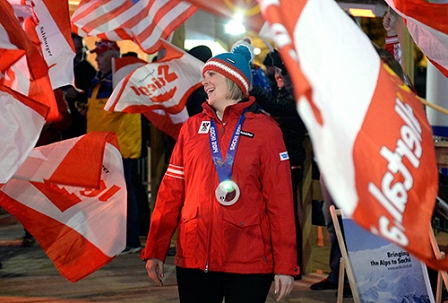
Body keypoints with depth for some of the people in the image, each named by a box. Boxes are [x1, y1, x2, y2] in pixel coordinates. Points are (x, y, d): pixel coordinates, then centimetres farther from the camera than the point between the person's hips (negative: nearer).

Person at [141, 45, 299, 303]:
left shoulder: (265, 129, 0)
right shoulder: (192, 128, 10)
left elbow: (280, 199, -4)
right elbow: (171, 190, 8)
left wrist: (285, 266, -8)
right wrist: (155, 251, 4)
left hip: (249, 263, -3)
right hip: (193, 260, 3)